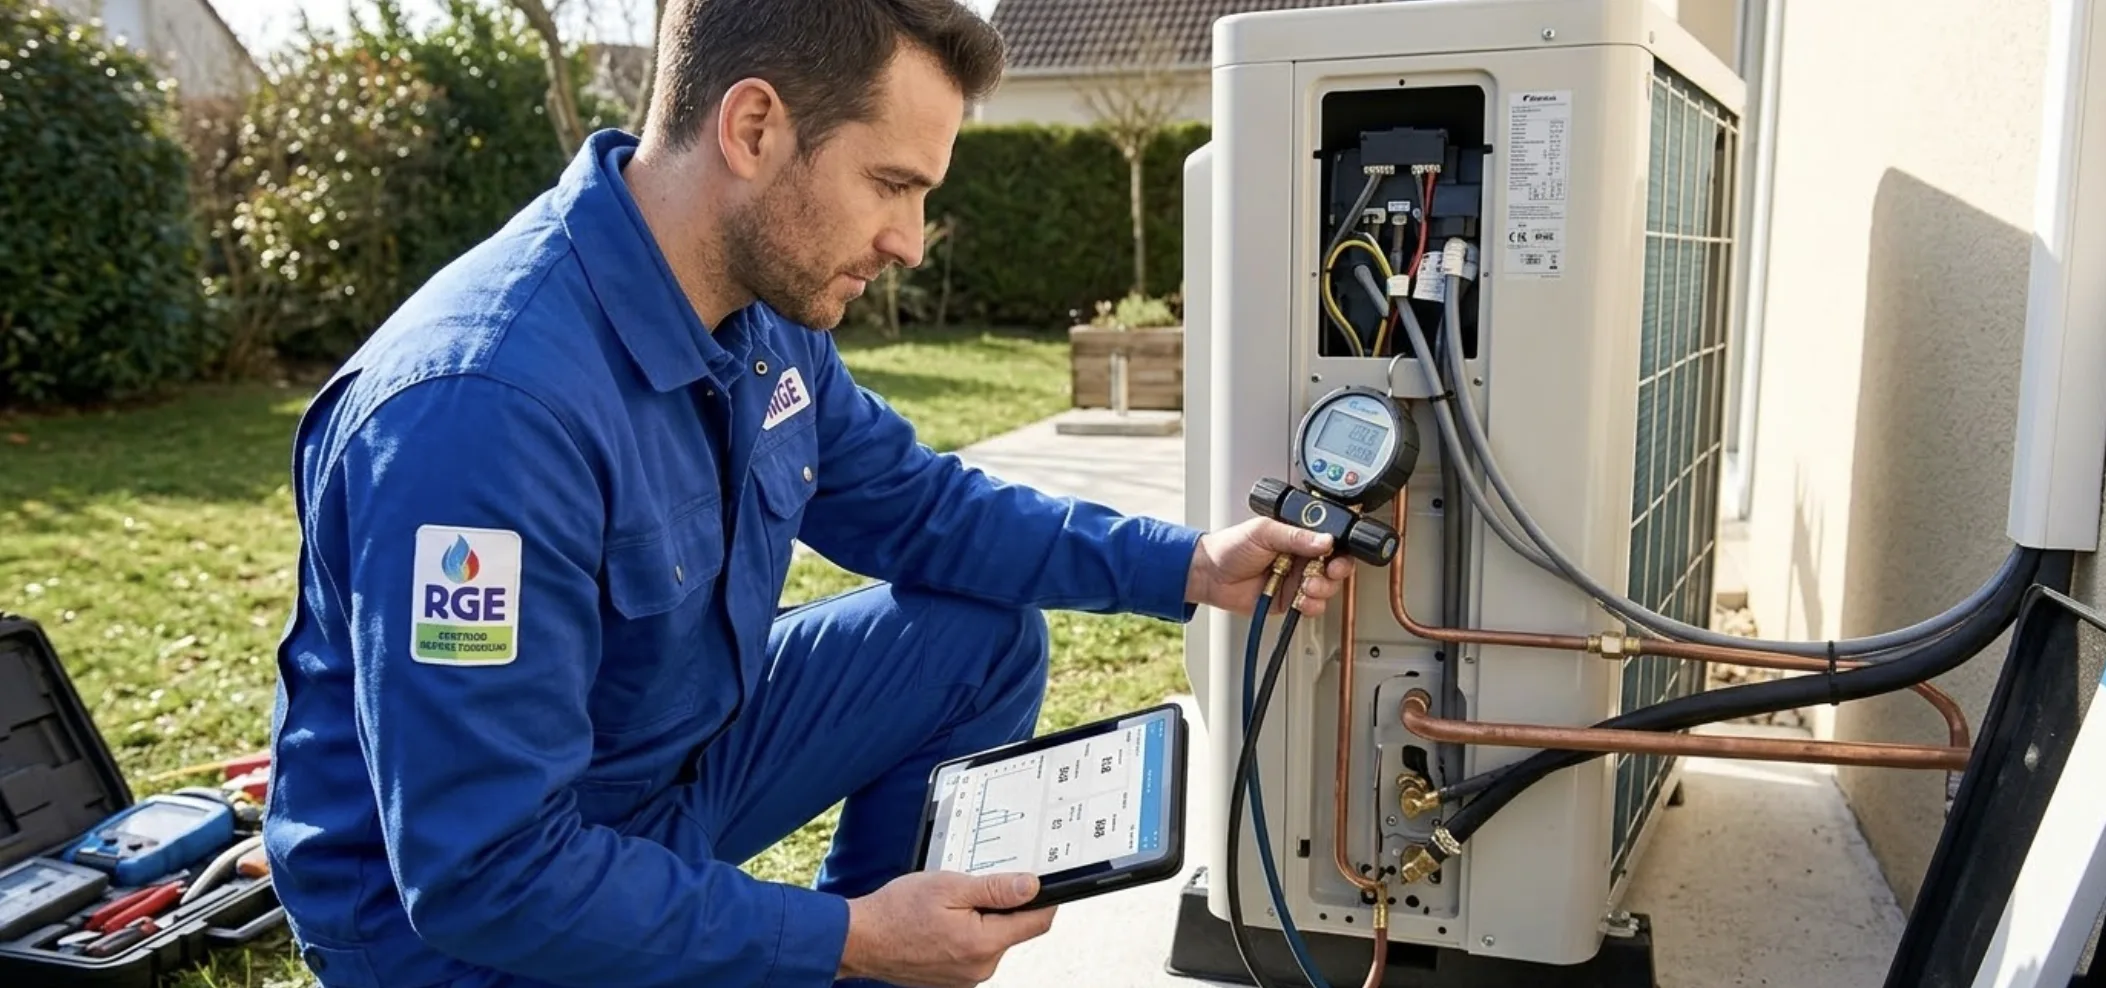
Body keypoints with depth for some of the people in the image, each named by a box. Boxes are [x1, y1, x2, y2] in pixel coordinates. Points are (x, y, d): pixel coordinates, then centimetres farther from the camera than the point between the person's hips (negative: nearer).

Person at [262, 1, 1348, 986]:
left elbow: (912, 499, 7)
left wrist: (1186, 565, -2)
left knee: (986, 644, 4)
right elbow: (486, 869, -31)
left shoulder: (764, 303, -8)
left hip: (680, 752, 8)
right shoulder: (484, 404, -34)